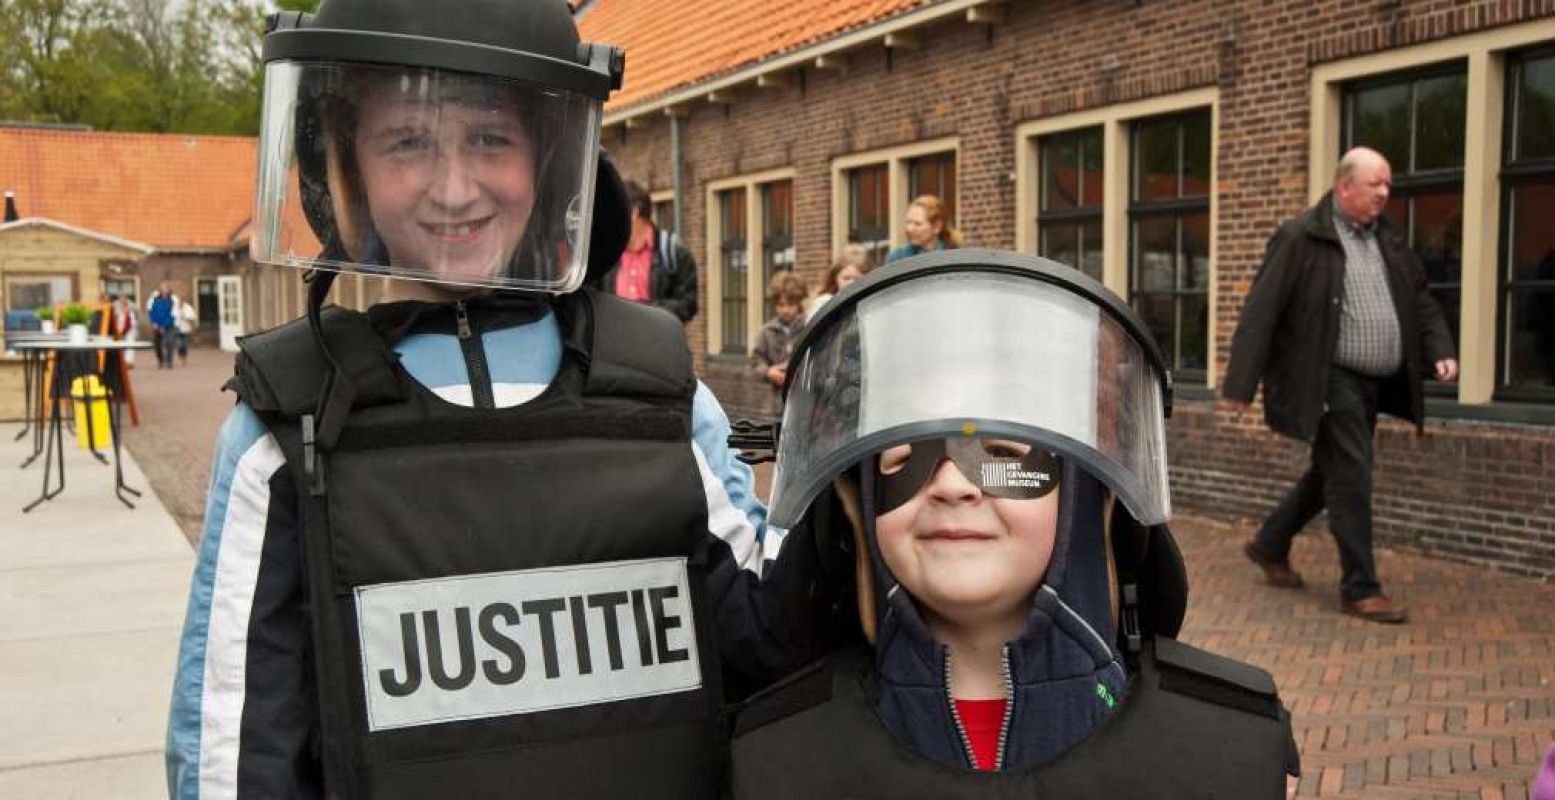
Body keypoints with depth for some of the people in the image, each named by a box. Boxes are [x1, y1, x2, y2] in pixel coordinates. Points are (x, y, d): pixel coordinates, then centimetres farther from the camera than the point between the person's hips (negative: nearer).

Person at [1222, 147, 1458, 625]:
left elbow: (1420, 301, 19)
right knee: (1352, 479, -7)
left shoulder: (1389, 239, 13)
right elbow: (1261, 312, -12)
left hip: (1375, 384, 8)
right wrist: (1241, 384, -15)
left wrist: (1440, 350, 2)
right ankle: (1360, 589, 3)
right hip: (1330, 381, -8)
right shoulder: (1301, 239, -9)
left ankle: (1270, 546, 35)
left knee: (1331, 474, 17)